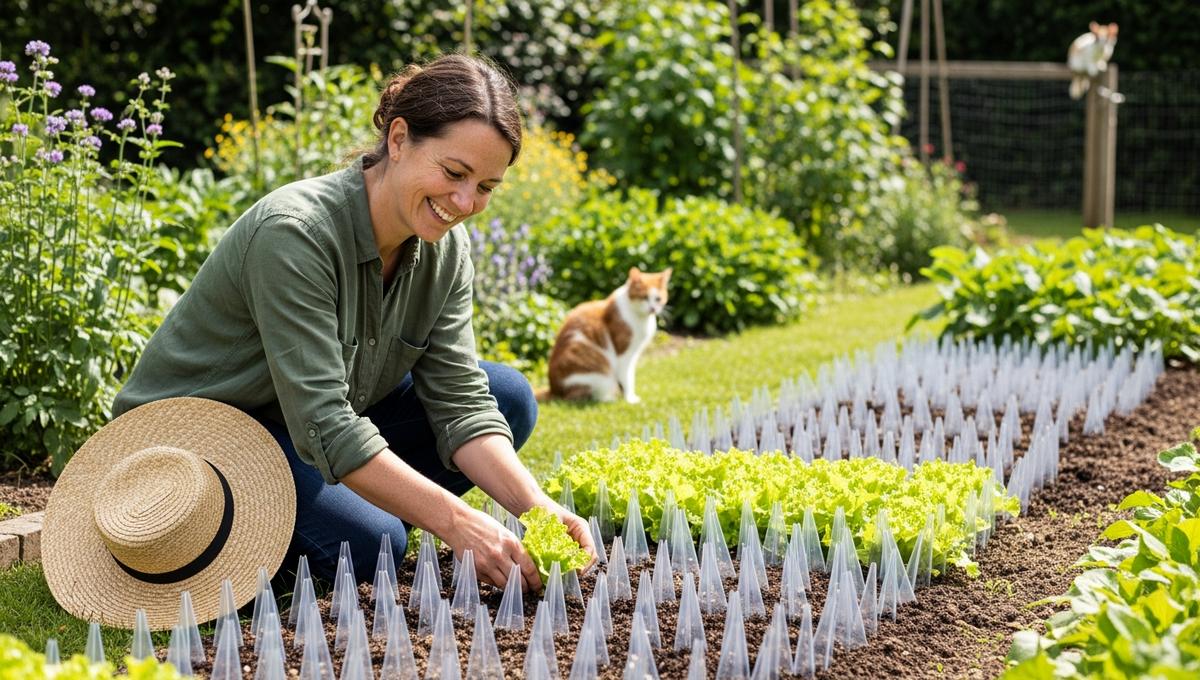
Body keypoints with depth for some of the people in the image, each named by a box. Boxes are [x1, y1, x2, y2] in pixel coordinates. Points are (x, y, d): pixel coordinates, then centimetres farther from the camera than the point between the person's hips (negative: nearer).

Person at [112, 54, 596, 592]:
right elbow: (322, 425, -35)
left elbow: (460, 401, -10)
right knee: (368, 544, -31)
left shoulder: (443, 247, -8)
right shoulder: (293, 231, -31)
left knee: (509, 398, -7)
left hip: (311, 428, 7)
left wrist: (535, 506, -26)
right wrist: (456, 523, -39)